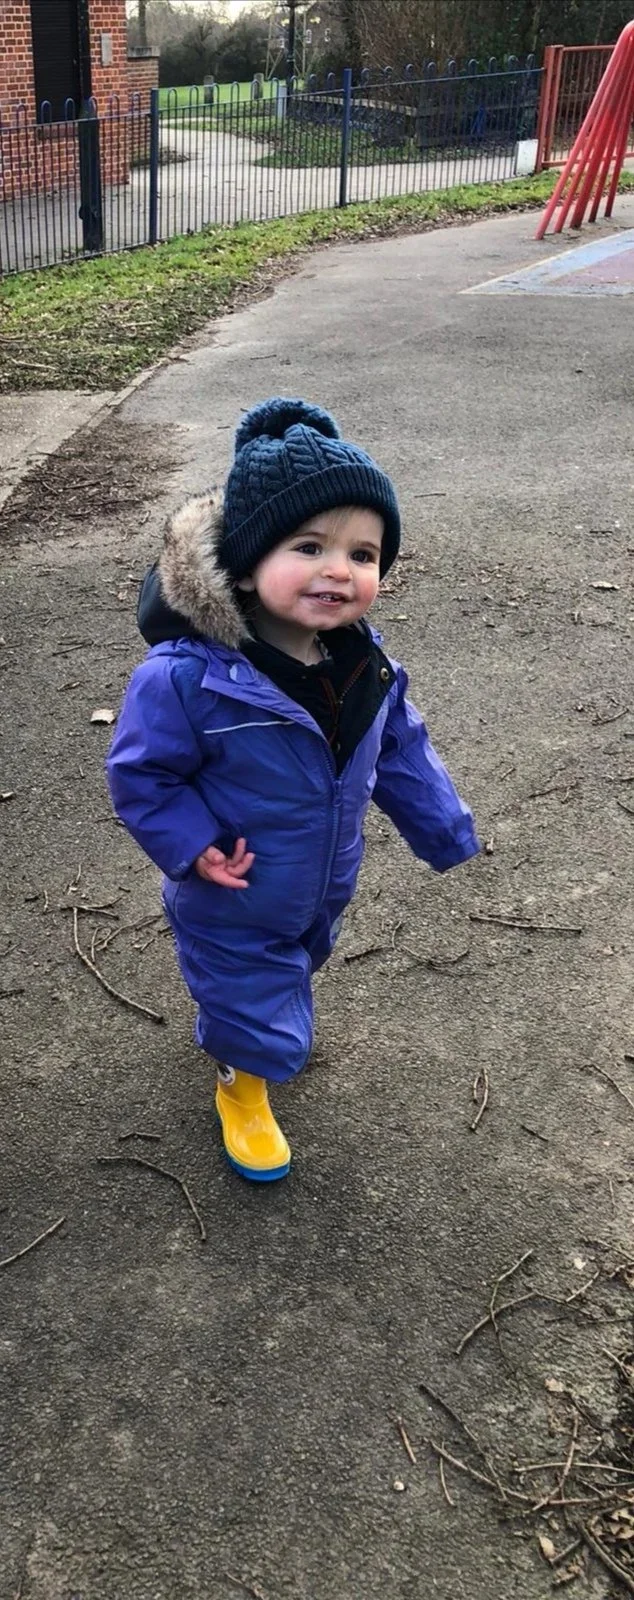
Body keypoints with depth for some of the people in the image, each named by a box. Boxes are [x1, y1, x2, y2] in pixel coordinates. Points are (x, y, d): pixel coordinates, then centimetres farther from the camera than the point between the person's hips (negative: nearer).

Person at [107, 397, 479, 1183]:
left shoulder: (366, 663, -15)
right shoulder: (189, 678, -35)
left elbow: (401, 751, 1)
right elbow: (140, 773, -21)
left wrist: (446, 830, 5)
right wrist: (192, 846, -27)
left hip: (323, 890, 6)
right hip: (236, 912, -6)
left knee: (293, 977, 33)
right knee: (254, 1017, 15)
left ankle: (265, 1030, 67)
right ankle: (242, 1089, 49)